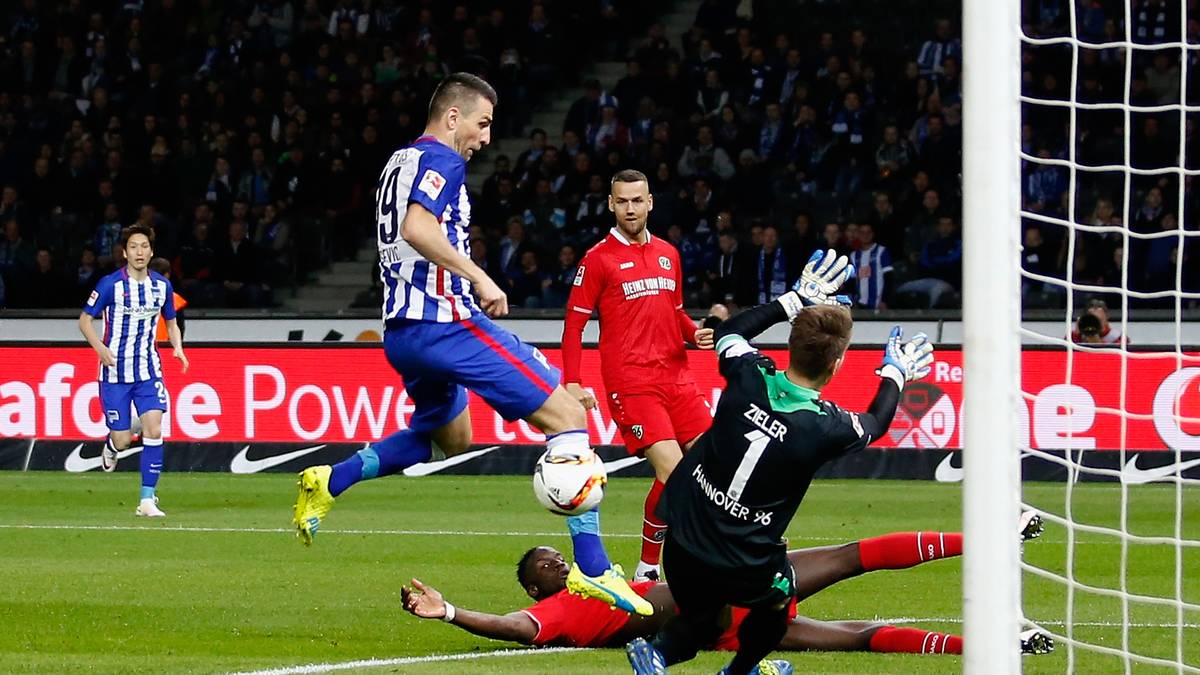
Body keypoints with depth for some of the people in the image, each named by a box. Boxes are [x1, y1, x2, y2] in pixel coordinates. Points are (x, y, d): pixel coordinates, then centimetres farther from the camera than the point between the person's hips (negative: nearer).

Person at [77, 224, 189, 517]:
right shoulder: (110, 284, -9)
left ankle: (147, 500, -9)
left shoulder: (162, 285, 3)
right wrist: (100, 347, -19)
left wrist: (178, 347, -2)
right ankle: (110, 448, 38)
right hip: (115, 371, -2)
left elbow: (171, 322, 18)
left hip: (148, 370, 3)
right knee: (122, 440, -2)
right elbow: (85, 319, -2)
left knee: (154, 430, -14)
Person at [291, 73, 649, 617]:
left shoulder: (400, 163, 21)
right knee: (567, 415, -11)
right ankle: (592, 567, -21)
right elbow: (417, 228, -25)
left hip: (402, 328, 10)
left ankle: (328, 482, 20)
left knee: (449, 438, 34)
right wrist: (480, 278, -24)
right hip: (447, 321, -10)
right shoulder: (440, 160, -8)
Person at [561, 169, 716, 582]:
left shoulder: (668, 254, 15)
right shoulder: (598, 259, -2)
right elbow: (574, 323, -3)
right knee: (672, 473, -18)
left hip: (676, 377, 6)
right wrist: (572, 384, -11)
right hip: (630, 385, -6)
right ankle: (648, 569, -4)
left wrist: (696, 335, 4)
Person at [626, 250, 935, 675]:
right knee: (778, 600, 31)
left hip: (682, 546, 3)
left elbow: (731, 332, 17)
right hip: (744, 569, -3)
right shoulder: (823, 427, -17)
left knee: (698, 624, 23)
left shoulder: (750, 377, -10)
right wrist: (895, 373, 28)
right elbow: (875, 424, 9)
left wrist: (797, 300, 23)